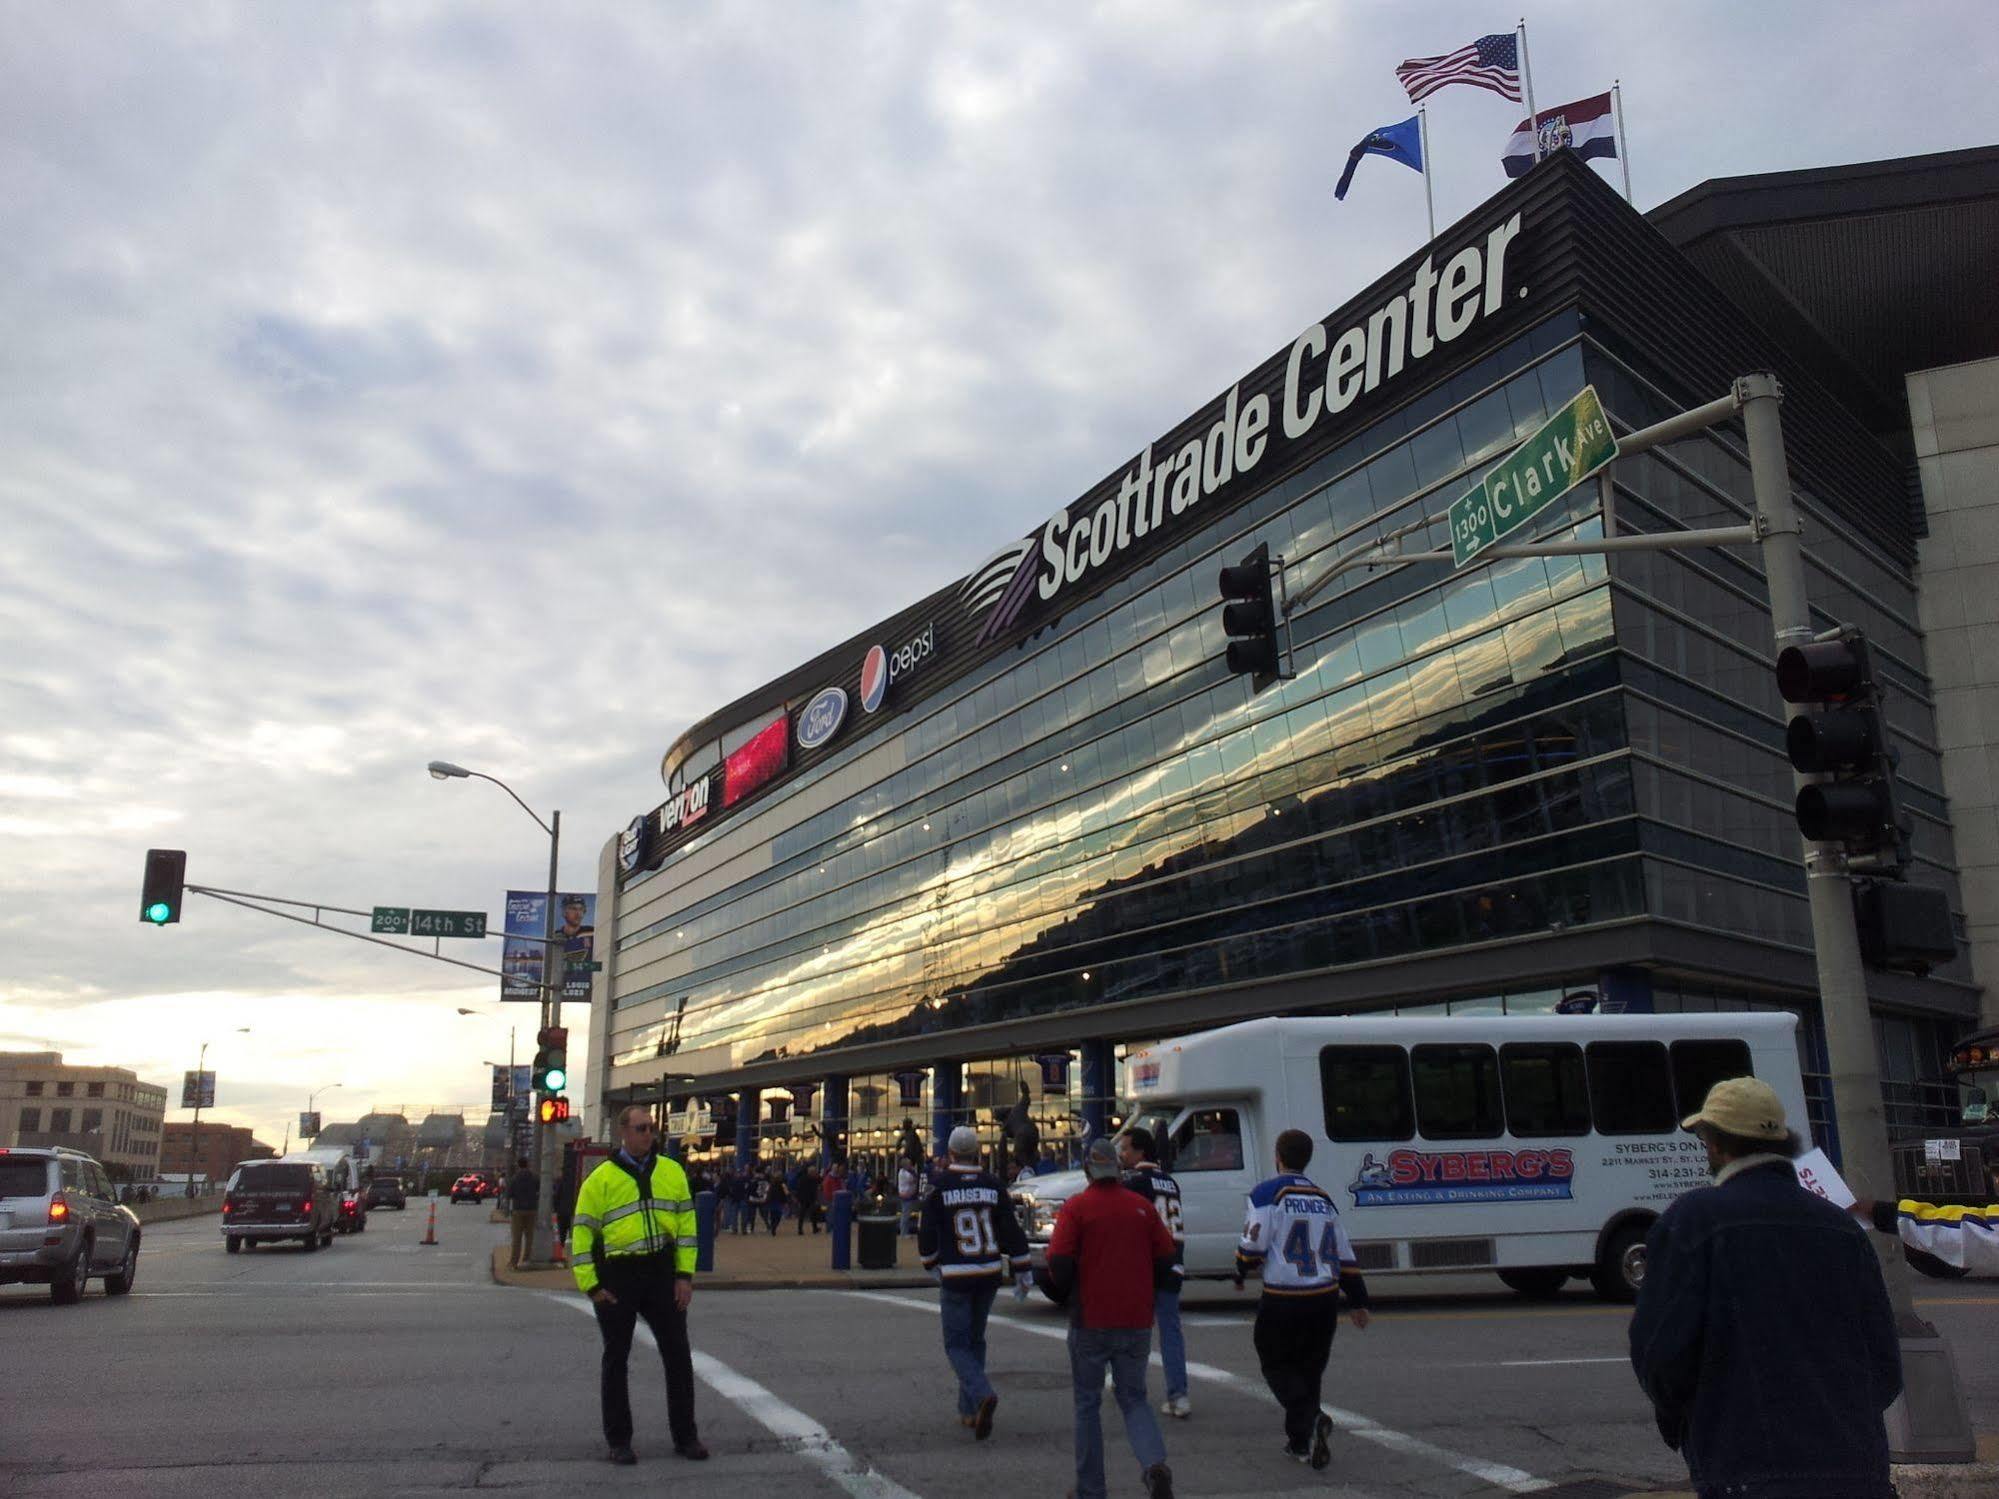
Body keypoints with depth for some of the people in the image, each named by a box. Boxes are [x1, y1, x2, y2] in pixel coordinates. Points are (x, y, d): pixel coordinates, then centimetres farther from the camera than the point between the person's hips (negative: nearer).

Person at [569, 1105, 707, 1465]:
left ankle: (685, 1436, 17)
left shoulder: (672, 1172, 4)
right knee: (616, 1358, 7)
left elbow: (686, 1223, 6)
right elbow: (581, 1233, -4)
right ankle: (619, 1441, 19)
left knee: (678, 1355, 5)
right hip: (617, 1276, -2)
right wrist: (591, 1286, -8)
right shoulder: (601, 1179, -4)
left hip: (661, 1273, 3)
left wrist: (685, 1276, 0)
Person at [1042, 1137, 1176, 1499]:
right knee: (1134, 1399, 14)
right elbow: (1166, 1259, 5)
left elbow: (1059, 1263, -15)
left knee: (1087, 1405, 12)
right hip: (1137, 1322, 3)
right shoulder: (1142, 1206, 3)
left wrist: (1062, 1293, 5)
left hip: (1090, 1322, -3)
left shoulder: (1076, 1207, -8)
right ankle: (1155, 1464, -12)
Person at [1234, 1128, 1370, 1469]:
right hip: (1325, 1298, 5)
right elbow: (1345, 1253, 17)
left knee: (1276, 1364, 7)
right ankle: (1300, 1441, 18)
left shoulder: (1267, 1192, -7)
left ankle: (1311, 1419, -15)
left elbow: (1253, 1245, -13)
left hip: (1283, 1299, -5)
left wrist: (1242, 1272, 8)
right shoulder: (1323, 1199, 13)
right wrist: (1357, 1301, 24)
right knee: (1309, 1367, 17)